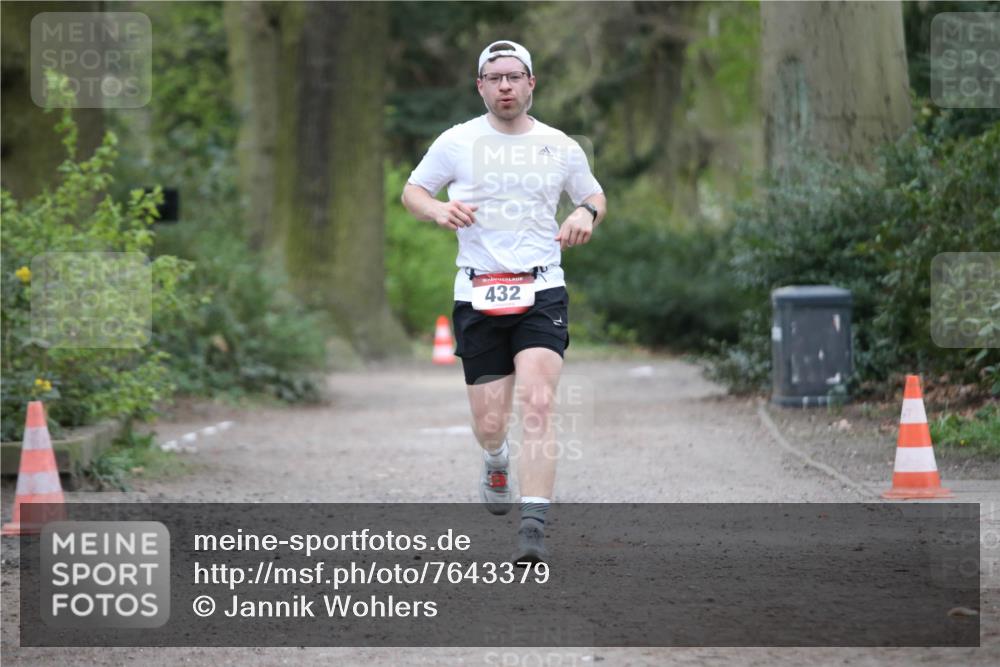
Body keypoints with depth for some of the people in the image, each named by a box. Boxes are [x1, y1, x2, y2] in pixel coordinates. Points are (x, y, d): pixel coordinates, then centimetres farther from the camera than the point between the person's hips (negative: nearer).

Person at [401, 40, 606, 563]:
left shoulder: (560, 147, 8)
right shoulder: (457, 142, 4)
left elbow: (595, 196, 22)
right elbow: (411, 191, 13)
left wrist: (586, 213, -2)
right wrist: (438, 210, -9)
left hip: (541, 291, 0)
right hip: (477, 296, 0)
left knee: (537, 404, -20)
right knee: (489, 424, 2)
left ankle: (533, 526, -22)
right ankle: (496, 462, 41)